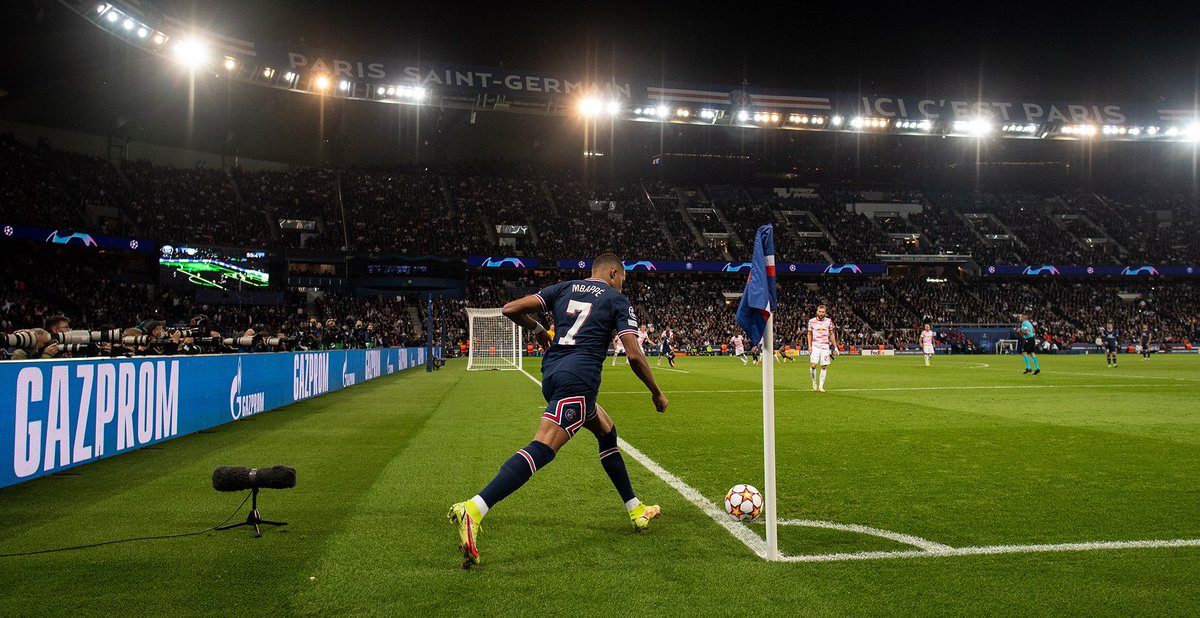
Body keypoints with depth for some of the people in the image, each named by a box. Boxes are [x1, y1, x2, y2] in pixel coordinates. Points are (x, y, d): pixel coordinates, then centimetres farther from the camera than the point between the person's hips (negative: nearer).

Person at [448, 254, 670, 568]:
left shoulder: (564, 289, 19)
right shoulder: (617, 300, 8)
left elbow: (510, 309, 11)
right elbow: (634, 356, -2)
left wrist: (538, 331, 30)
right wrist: (657, 393, 12)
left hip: (552, 373, 8)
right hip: (579, 379, -8)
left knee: (607, 432, 26)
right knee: (543, 448, -19)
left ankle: (636, 511, 33)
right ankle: (472, 510, -35)